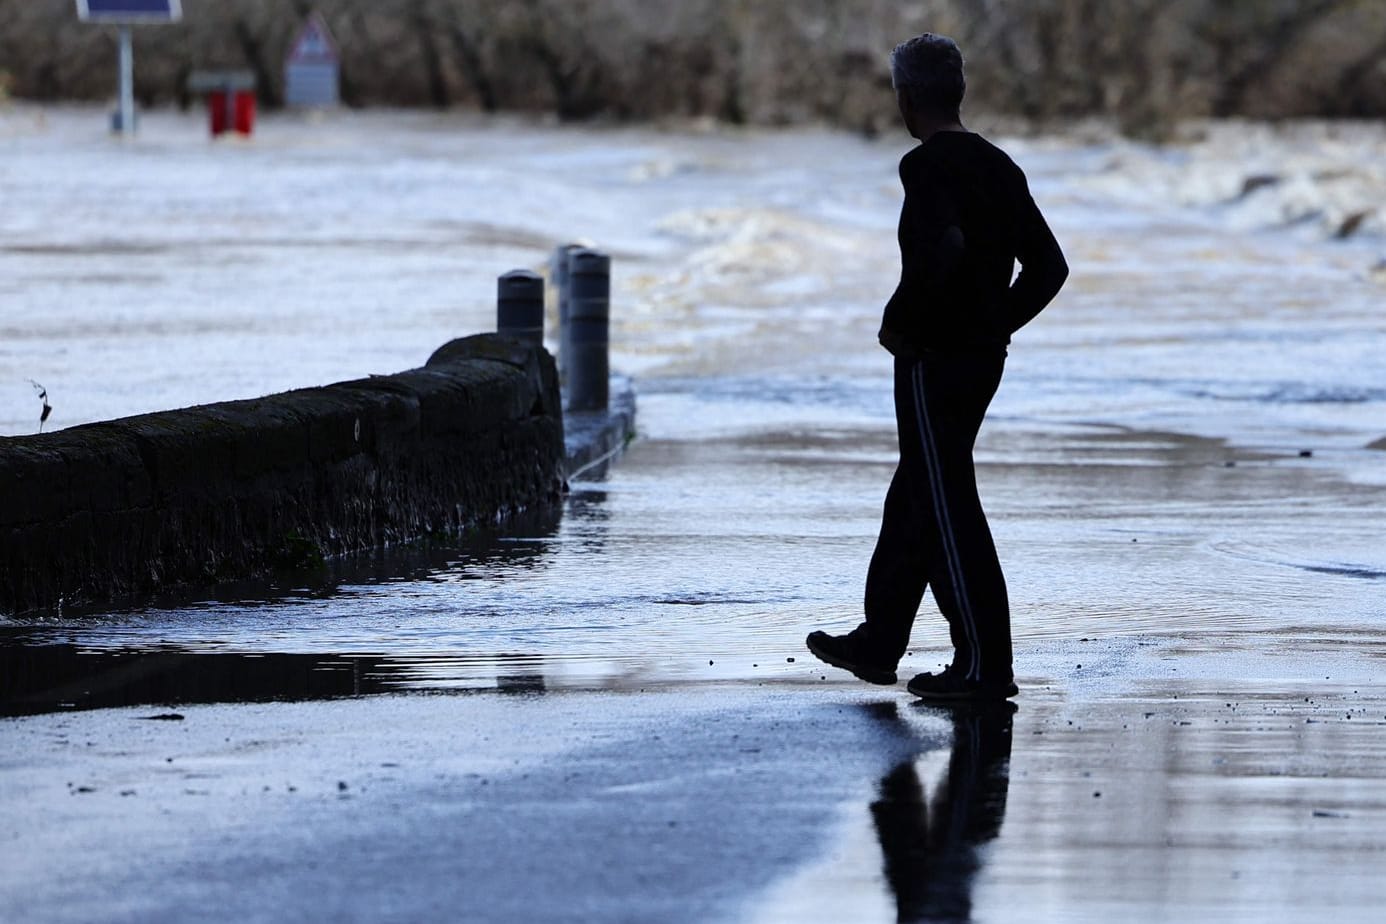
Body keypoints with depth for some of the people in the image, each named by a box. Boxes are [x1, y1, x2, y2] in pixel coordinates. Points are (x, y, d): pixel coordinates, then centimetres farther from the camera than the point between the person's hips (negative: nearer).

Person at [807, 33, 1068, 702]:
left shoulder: (926, 166, -14)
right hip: (984, 357, 9)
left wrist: (900, 321, -18)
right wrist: (996, 324, 15)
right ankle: (878, 641, 28)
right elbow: (1048, 265, 11)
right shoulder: (997, 166, 11)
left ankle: (984, 664, -6)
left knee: (949, 508, -5)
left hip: (933, 359, -9)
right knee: (912, 501, 19)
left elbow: (943, 248, -31)